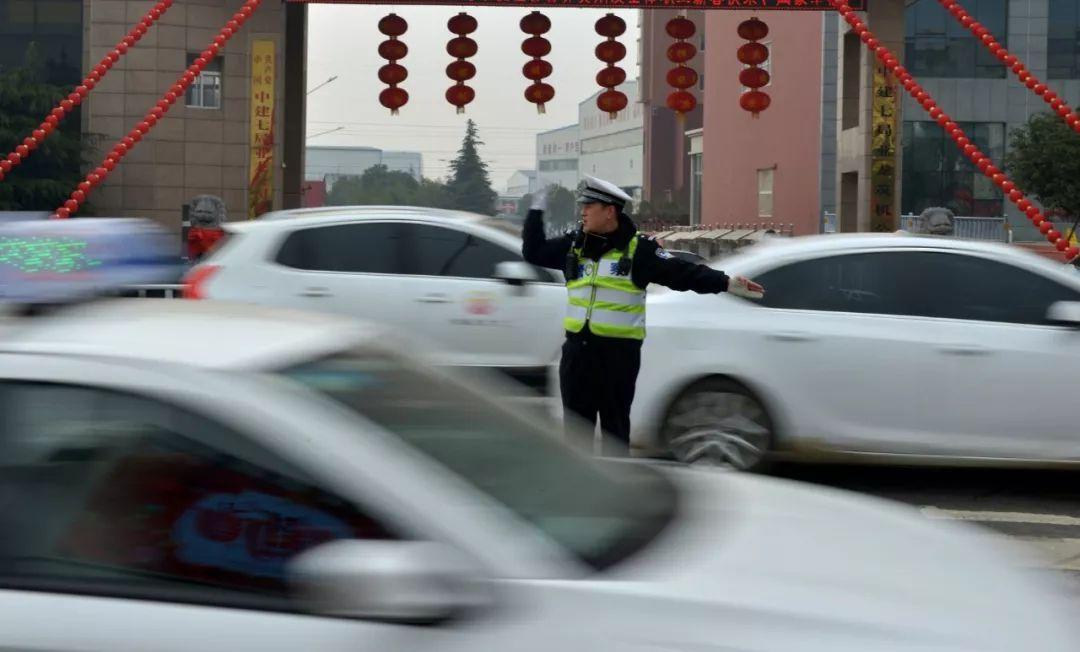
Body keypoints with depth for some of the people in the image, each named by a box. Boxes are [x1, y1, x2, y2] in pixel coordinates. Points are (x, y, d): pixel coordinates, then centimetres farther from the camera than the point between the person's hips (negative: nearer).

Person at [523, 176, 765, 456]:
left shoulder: (638, 250, -6)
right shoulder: (573, 246, 9)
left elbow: (682, 273, -9)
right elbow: (534, 252, 21)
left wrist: (727, 283, -18)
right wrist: (537, 211, 17)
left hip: (619, 351, -5)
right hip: (577, 349, 5)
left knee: (615, 424, 3)